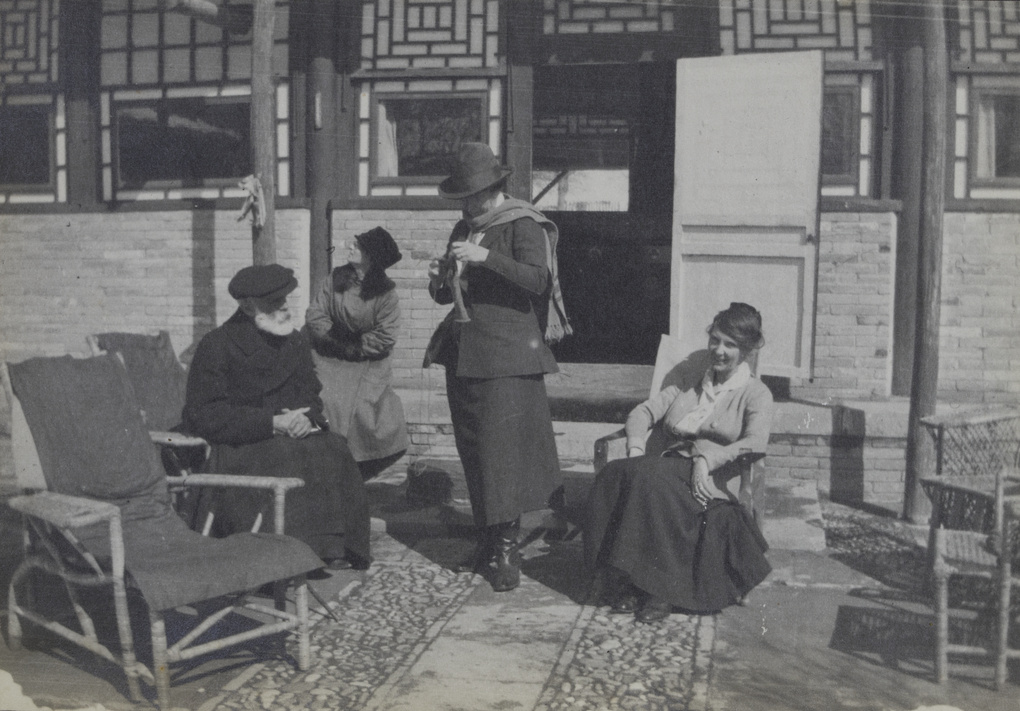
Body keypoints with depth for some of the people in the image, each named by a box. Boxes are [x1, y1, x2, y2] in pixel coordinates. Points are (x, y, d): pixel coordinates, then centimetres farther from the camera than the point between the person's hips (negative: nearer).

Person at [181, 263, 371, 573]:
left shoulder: (295, 342, 12)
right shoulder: (216, 346, -7)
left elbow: (311, 394, 18)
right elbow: (205, 415, -14)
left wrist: (306, 417, -10)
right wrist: (272, 423, -21)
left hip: (294, 435, 6)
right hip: (233, 448, -5)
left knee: (333, 449, -21)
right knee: (284, 460, -34)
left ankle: (332, 548, -18)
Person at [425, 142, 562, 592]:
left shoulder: (521, 224, -3)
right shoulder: (463, 230, 18)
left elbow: (538, 279, -18)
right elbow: (447, 295, 23)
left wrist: (487, 257, -25)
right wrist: (439, 281, 0)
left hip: (506, 356, -7)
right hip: (463, 353, 8)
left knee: (503, 449, -10)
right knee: (472, 450, 9)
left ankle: (507, 548, -4)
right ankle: (487, 539, 18)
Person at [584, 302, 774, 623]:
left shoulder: (755, 393, 12)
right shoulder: (689, 386, 27)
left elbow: (756, 442, -8)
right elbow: (643, 411, 15)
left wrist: (706, 459, -21)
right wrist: (636, 449, -6)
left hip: (712, 482, -5)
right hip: (669, 472, 5)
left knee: (649, 478, -35)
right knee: (614, 473, -28)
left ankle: (660, 589, -28)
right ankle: (625, 582, -26)